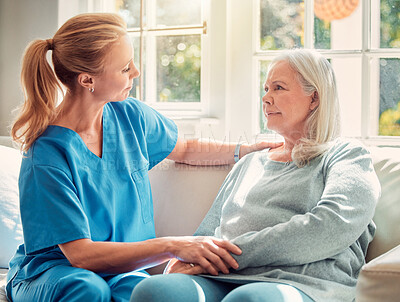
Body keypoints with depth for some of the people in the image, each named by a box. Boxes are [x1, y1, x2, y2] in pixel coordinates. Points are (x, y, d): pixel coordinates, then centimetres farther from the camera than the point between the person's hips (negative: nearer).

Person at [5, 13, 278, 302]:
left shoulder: (129, 114, 0)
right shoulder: (47, 154, -20)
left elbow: (185, 149, 22)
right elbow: (81, 254, -25)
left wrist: (246, 149, 9)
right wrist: (172, 246, -33)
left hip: (122, 270, 3)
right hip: (50, 272, -2)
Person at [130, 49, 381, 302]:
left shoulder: (349, 155, 10)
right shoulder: (250, 163, 30)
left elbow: (329, 228, -10)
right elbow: (208, 232, 25)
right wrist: (179, 267, 0)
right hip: (224, 281, 6)